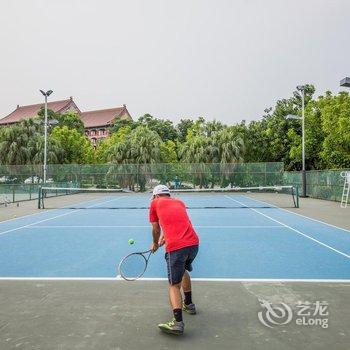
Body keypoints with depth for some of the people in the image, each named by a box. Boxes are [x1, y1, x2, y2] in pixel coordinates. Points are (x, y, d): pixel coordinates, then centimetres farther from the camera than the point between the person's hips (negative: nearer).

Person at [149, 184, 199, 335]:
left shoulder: (155, 203, 13)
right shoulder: (180, 202, 25)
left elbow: (156, 229, 19)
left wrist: (155, 244, 36)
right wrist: (164, 238, 46)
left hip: (175, 247, -6)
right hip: (194, 243, 6)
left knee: (174, 285, 4)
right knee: (183, 271, 30)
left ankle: (178, 322, -8)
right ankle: (188, 304, 43)